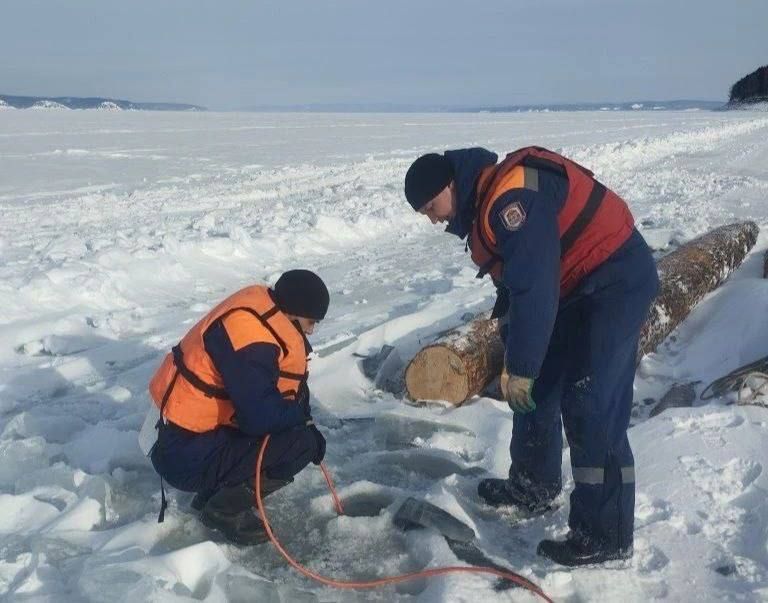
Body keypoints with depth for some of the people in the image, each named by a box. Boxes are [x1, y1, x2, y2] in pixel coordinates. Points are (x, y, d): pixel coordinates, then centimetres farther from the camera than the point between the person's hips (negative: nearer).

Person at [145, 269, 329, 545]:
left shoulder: (259, 311, 4)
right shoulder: (251, 336, -26)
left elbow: (292, 387, 14)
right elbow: (260, 416, -29)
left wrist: (305, 422, 2)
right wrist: (303, 417, -10)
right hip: (186, 456, -10)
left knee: (299, 431, 12)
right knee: (300, 443, -18)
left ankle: (217, 490, 14)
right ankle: (225, 508, -2)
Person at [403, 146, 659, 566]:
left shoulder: (510, 197, -25)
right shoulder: (484, 204, 8)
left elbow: (534, 287, -29)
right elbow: (513, 283, 15)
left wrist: (520, 367, -21)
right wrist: (511, 355, 12)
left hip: (616, 283, -10)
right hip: (576, 288, 10)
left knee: (591, 408, -11)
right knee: (538, 388, 15)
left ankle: (606, 536, 0)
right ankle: (534, 487, 32)